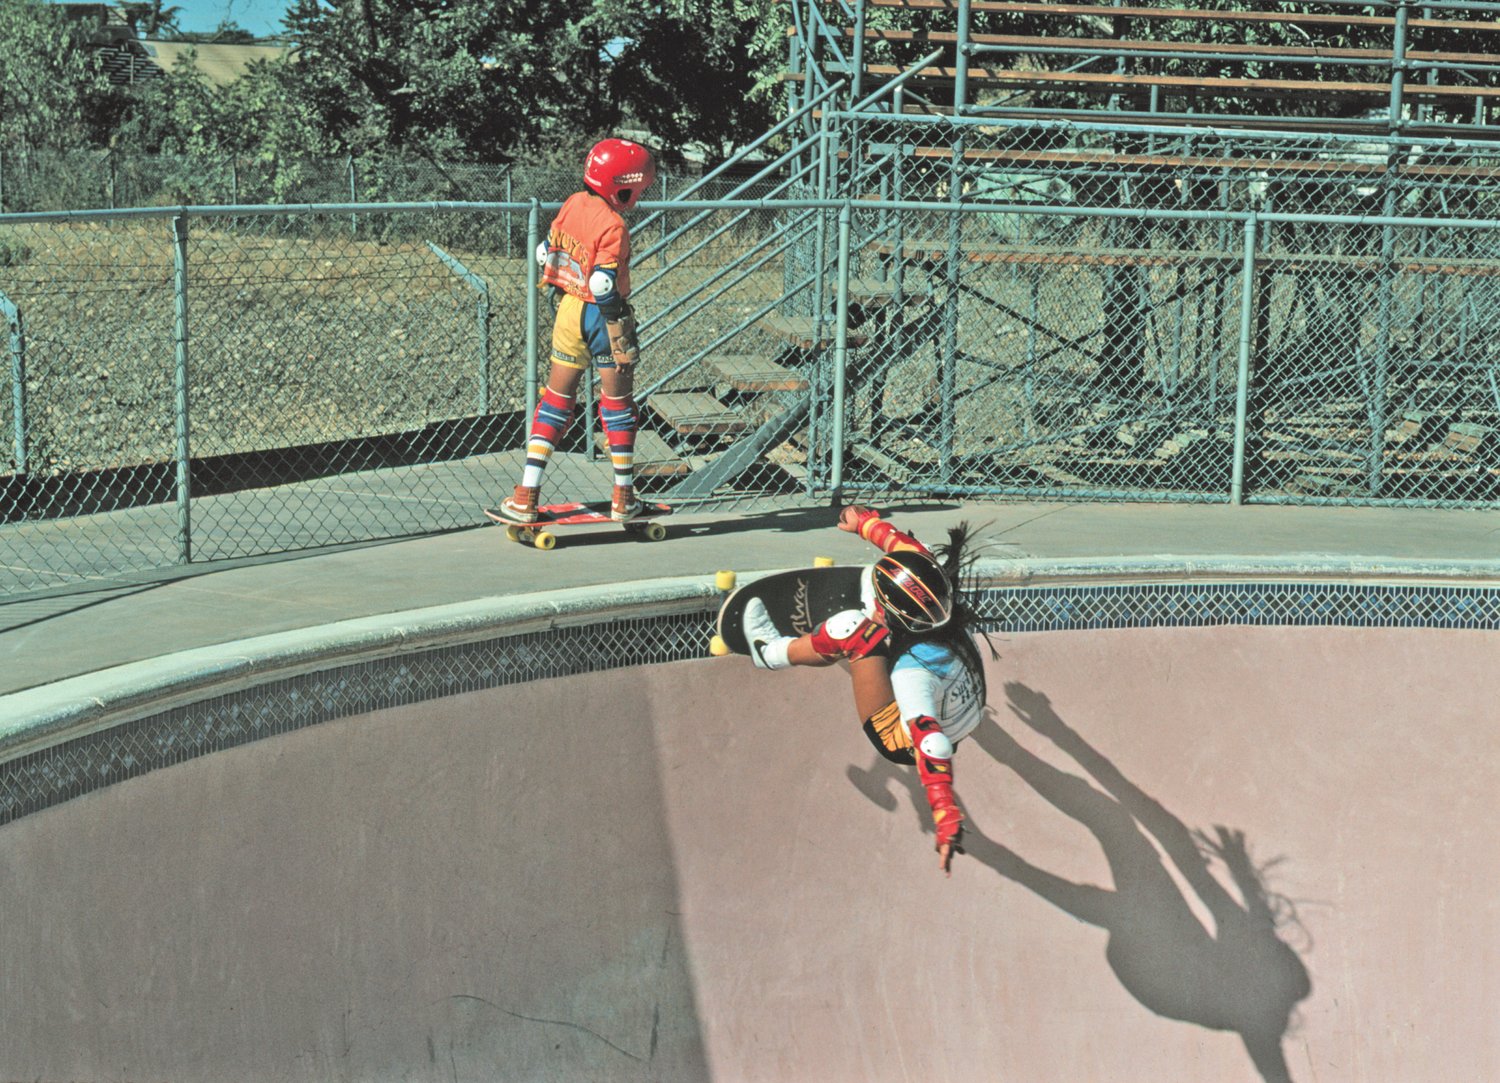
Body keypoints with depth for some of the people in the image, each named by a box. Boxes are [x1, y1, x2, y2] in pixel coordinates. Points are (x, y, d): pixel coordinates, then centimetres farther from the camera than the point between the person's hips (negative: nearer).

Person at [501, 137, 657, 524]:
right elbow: (605, 288, -22)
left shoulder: (573, 204, 0)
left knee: (556, 400, 11)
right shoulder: (612, 227, -21)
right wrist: (621, 342, -17)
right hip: (601, 316, -6)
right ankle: (623, 499, 16)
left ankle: (526, 498, 5)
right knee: (617, 403, 9)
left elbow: (547, 253, 10)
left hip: (570, 310, 6)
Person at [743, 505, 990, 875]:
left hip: (902, 744, -8)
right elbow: (914, 552, -2)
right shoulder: (942, 601, -21)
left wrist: (946, 821, -51)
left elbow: (932, 746, -47)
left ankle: (773, 651, 5)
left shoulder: (912, 671, -40)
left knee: (855, 630, -20)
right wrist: (866, 523, 14)